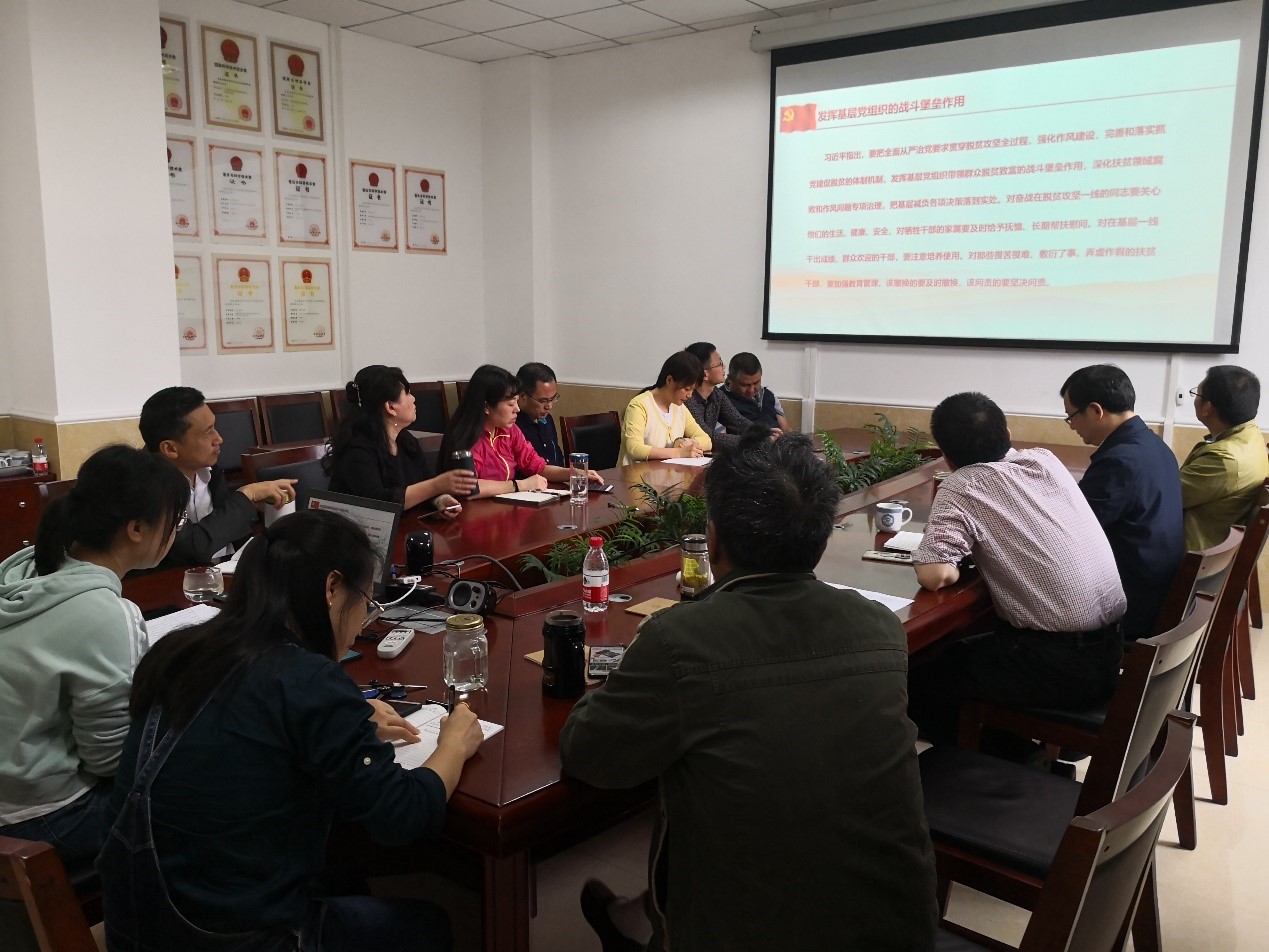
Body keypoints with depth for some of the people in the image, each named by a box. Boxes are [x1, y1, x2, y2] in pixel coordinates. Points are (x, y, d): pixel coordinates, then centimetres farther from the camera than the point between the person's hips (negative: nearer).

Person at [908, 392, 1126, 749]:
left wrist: (952, 555, 1)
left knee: (918, 677, 10)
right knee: (965, 647, 26)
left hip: (1060, 663, -7)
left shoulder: (963, 485, -11)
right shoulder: (1045, 460, 8)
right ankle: (1011, 752, 33)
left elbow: (934, 576, -20)